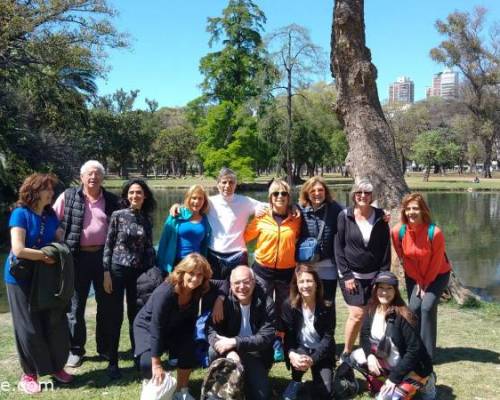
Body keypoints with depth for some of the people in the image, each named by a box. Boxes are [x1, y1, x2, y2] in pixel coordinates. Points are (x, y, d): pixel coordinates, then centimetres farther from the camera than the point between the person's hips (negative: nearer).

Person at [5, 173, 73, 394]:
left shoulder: (50, 215, 5)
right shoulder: (20, 214, -15)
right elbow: (18, 250, -24)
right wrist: (46, 255, -15)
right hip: (22, 277, -5)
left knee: (55, 323, 7)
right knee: (29, 327, 3)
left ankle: (56, 367, 24)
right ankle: (29, 374, 18)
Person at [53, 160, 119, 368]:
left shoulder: (111, 200, 7)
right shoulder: (68, 196, 0)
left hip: (103, 255, 2)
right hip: (77, 257, -2)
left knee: (105, 303, 11)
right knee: (75, 305, 6)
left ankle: (105, 347, 26)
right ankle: (75, 350, 19)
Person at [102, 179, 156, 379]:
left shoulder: (147, 220, 7)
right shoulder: (118, 216, -3)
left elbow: (149, 249, 10)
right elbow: (108, 245, -3)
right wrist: (106, 272, -8)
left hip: (139, 272, 3)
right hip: (117, 270, -3)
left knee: (136, 316, 12)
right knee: (114, 317, 2)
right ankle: (113, 363, 10)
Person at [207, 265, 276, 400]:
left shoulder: (266, 303, -16)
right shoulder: (225, 300, -14)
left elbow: (266, 337, -21)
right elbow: (212, 330, -20)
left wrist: (234, 342, -33)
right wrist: (229, 351, -39)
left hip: (256, 355, 0)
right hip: (231, 352, 0)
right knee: (214, 351, -29)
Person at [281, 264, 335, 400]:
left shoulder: (327, 306, -14)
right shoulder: (289, 305, -12)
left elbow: (328, 337, -16)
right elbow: (288, 336, -13)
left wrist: (312, 359, -31)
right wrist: (291, 354, -35)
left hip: (321, 352, 0)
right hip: (299, 349, 0)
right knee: (300, 355, -35)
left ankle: (317, 373, 20)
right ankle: (296, 382, -1)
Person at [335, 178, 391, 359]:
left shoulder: (380, 217, 2)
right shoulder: (345, 216, -3)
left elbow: (386, 249, 4)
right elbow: (338, 247, -3)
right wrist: (346, 275, -8)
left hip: (374, 275, 2)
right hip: (352, 275, -2)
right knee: (357, 313, -10)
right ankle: (346, 353, 8)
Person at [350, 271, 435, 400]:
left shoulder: (402, 316, -25)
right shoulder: (373, 309, -6)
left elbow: (414, 350, -24)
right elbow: (365, 334, 3)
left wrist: (394, 377, -23)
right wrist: (369, 355, -18)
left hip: (411, 368, -7)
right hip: (388, 362, 7)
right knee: (355, 357, -3)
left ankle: (423, 383, 3)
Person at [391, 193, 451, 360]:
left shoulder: (435, 232, -28)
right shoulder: (398, 231, -19)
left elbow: (436, 262, -16)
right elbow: (404, 259, -7)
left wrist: (425, 284, -8)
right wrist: (418, 282, -6)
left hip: (437, 275, -3)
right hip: (414, 276, 3)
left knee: (427, 307, -15)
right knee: (414, 307, -8)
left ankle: (427, 355, -6)